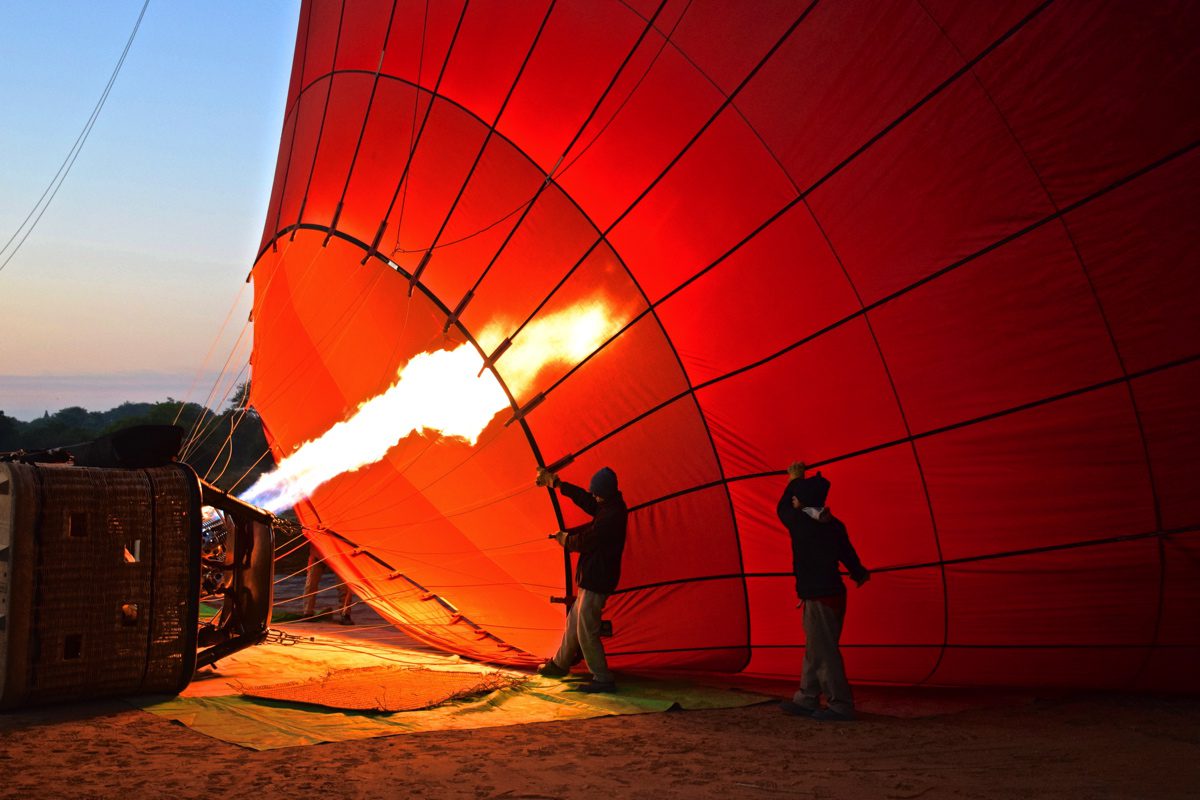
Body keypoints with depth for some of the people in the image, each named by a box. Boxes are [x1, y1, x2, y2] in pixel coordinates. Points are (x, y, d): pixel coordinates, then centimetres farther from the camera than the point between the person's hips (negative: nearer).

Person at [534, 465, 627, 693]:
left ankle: (603, 680, 3)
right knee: (574, 622, 23)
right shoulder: (611, 506, 4)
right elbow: (584, 498, 18)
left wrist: (565, 539, 2)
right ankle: (560, 664, 39)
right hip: (593, 578, 10)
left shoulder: (611, 515, -26)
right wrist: (555, 482, 23)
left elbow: (585, 542, -19)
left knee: (586, 630, -4)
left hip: (596, 581, -10)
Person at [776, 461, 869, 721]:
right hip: (834, 591, 9)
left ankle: (841, 705, 1)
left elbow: (782, 509, 7)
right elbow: (847, 552, 18)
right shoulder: (834, 524, 6)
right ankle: (806, 700, 23)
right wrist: (859, 573, 38)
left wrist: (794, 481, 21)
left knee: (823, 651, -3)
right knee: (815, 649, 15)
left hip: (818, 596, -9)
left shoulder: (801, 523, -14)